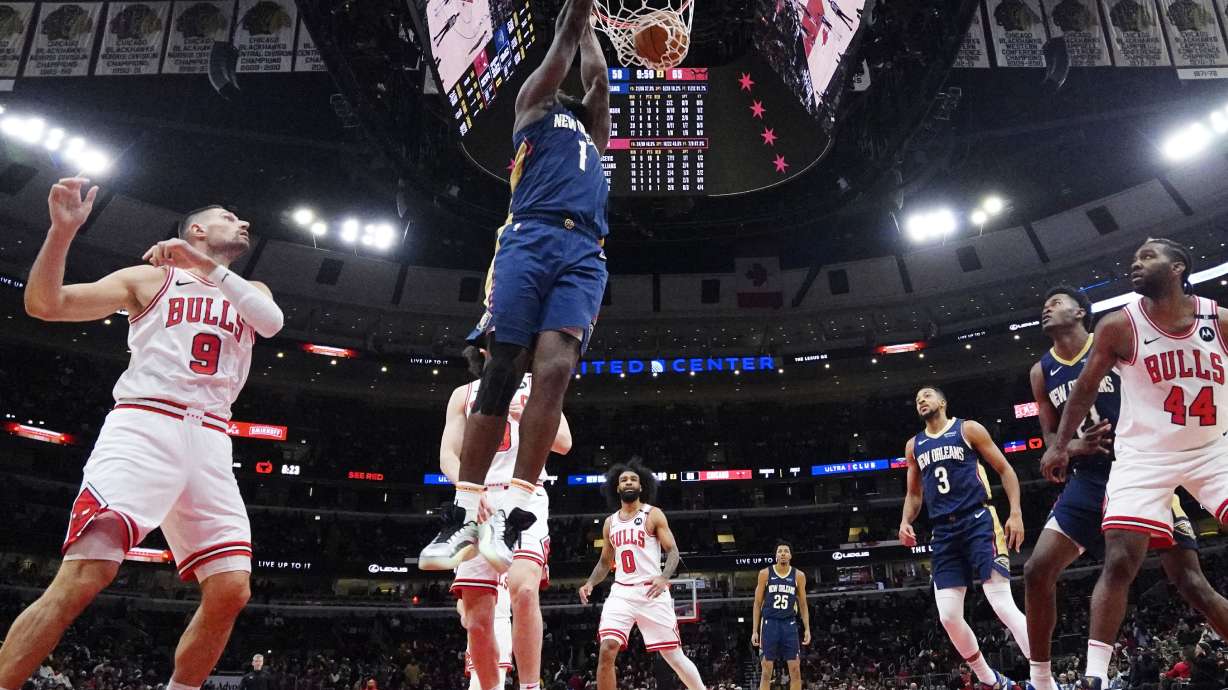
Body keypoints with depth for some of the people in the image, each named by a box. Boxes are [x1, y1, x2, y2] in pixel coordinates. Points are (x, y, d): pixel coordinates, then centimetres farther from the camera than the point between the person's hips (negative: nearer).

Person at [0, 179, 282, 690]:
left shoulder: (250, 292, 24)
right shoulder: (150, 279, 15)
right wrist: (63, 229, -8)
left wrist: (207, 266, -7)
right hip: (144, 426, -4)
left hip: (210, 442, 4)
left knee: (231, 591, -7)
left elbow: (272, 322, 0)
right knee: (84, 576, -21)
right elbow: (43, 304, 6)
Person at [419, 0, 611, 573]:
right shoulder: (532, 111, 26)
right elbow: (561, 49, 26)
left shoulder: (592, 131, 38)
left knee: (554, 369, -18)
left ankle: (511, 514, -22)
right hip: (530, 239, -3)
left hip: (583, 254, 3)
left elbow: (596, 74, 35)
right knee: (502, 371, -11)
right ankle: (463, 516, -9)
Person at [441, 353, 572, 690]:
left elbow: (563, 443, 8)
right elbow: (448, 456, 7)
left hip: (525, 496, -2)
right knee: (477, 619, -2)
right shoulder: (464, 394, 19)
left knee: (523, 590, -29)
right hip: (477, 505, 2)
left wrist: (526, 417, -10)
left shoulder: (537, 386, 17)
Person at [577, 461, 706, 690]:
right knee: (606, 651, -14)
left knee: (674, 655, -1)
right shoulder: (610, 522, 14)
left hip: (651, 592, -3)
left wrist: (664, 577, -24)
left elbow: (673, 551, -5)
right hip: (621, 593, 3)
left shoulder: (653, 514, 0)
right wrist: (590, 583, 2)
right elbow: (605, 562, 22)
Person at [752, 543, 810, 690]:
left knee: (795, 669, -2)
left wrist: (807, 629, 0)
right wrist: (754, 630, -1)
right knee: (767, 670, -1)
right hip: (770, 623, -1)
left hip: (789, 624, 1)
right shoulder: (765, 573, 1)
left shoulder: (798, 575, 4)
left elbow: (803, 605, 10)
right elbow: (757, 604, 4)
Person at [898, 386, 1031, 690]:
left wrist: (1016, 513, -8)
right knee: (948, 617, -2)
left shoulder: (968, 429, 4)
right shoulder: (913, 446, 18)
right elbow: (914, 493, 25)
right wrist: (905, 522, 6)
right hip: (944, 532, 5)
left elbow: (1005, 470, 4)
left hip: (978, 521, -5)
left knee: (1003, 604, -17)